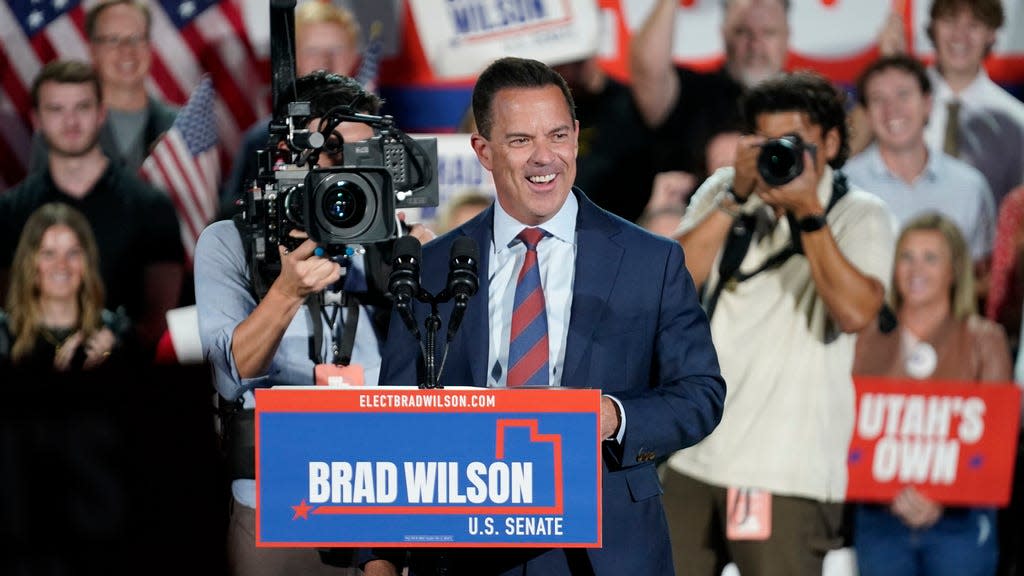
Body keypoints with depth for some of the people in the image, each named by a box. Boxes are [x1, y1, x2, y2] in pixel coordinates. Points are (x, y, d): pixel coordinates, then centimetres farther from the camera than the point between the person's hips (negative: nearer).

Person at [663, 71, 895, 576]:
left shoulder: (860, 216, -1)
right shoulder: (723, 193, 12)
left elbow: (856, 312, -18)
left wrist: (807, 212, -19)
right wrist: (737, 198, -9)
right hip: (697, 457, 5)